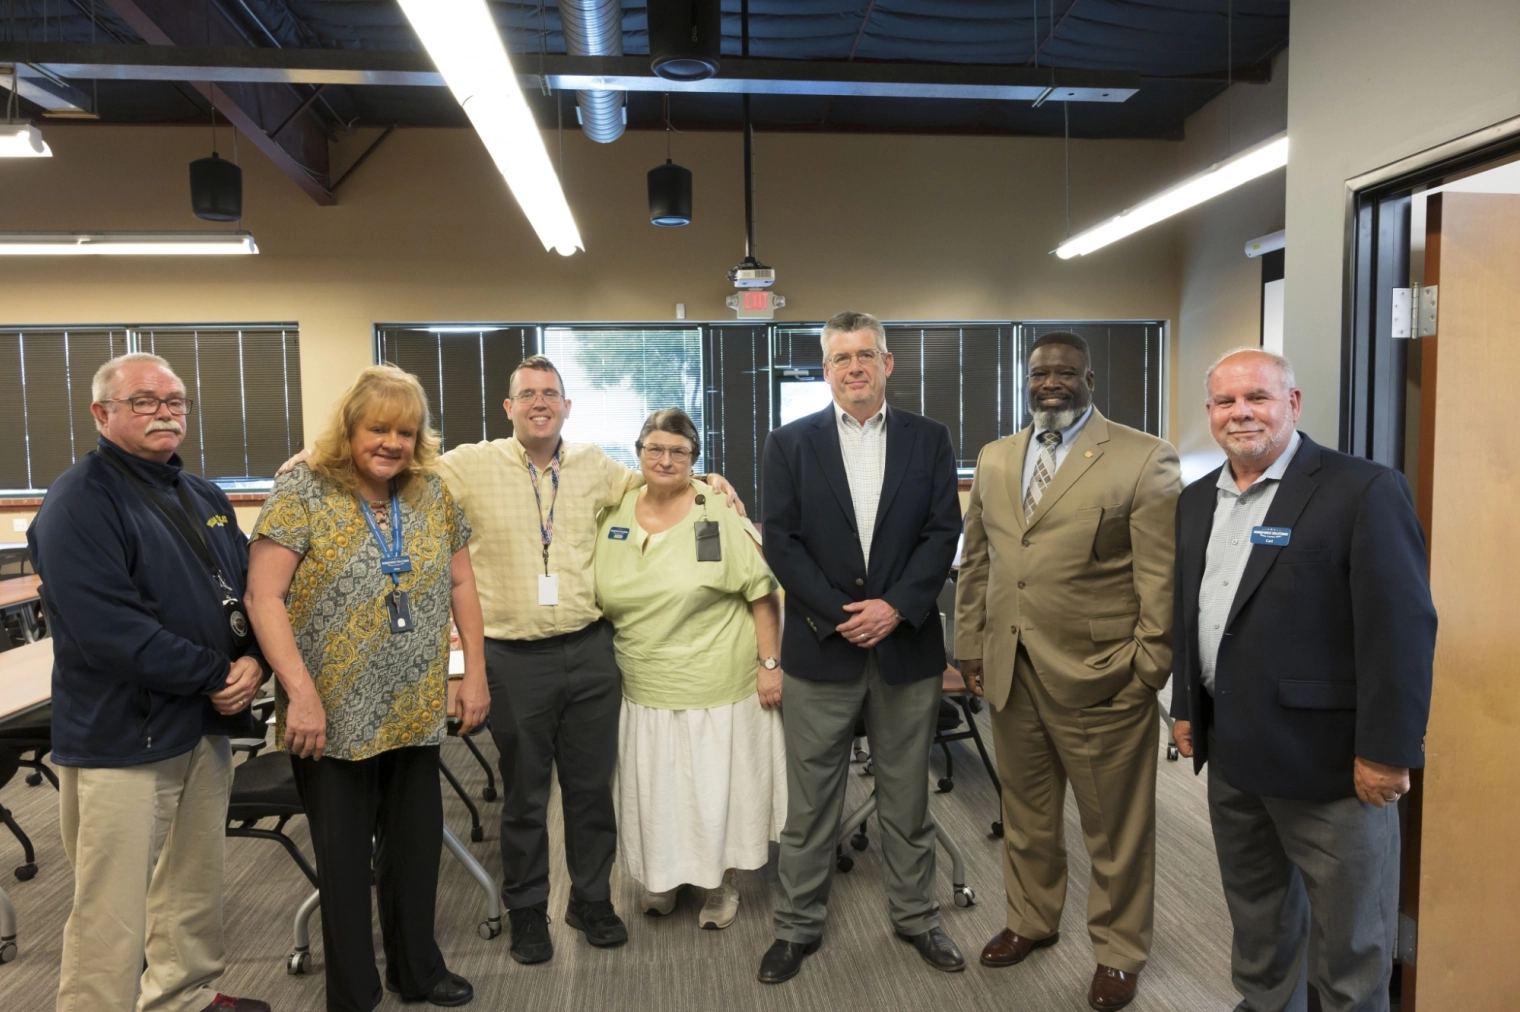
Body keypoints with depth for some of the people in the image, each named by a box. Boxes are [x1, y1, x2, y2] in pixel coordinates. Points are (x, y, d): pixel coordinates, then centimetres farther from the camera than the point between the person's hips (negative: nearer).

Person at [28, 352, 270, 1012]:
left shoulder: (206, 498, 13)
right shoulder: (82, 501, -13)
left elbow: (248, 589, 12)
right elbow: (107, 627, -22)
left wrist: (253, 661, -8)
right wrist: (216, 677, -16)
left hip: (208, 722, 8)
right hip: (122, 734, -8)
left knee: (196, 882, 20)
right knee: (112, 915, 1)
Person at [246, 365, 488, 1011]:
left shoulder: (432, 494, 4)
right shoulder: (302, 492, -10)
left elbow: (461, 584, 9)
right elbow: (263, 596, -15)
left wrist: (474, 672, 5)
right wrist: (302, 693, -20)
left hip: (416, 713, 4)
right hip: (335, 717, -4)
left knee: (417, 850, 16)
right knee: (345, 861, 11)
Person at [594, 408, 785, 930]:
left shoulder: (719, 514, -11)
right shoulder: (615, 515, 3)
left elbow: (762, 592, -9)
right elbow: (604, 602, 12)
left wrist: (770, 664, -11)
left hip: (718, 686, -4)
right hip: (645, 687, 4)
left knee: (717, 787, 9)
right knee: (653, 788, 15)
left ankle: (722, 887, 33)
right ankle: (662, 879, 39)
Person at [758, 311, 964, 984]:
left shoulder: (928, 439, 5)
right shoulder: (790, 444, 1)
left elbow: (943, 532, -1)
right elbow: (781, 542, -5)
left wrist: (895, 607, -13)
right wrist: (840, 615, -12)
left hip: (907, 644, 1)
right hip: (820, 646, -1)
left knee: (907, 795, 15)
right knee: (809, 801, 9)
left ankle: (915, 915, 33)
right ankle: (798, 926, 26)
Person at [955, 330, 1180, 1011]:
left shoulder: (1144, 461, -8)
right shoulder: (994, 459, 9)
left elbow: (1162, 577, -9)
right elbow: (975, 562, 13)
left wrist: (1149, 670, -10)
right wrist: (971, 644, 10)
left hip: (1101, 680, -4)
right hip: (1010, 674, 5)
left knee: (1115, 828, 11)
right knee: (1025, 815, 20)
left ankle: (1118, 953, 33)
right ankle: (1030, 921, 42)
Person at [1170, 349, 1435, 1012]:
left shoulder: (1365, 491, -13)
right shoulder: (1197, 501, 9)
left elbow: (1401, 628, -17)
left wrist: (1386, 752, -17)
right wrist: (1185, 707, 14)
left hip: (1327, 759, -6)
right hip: (1231, 753, 7)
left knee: (1347, 929, 11)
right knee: (1255, 907, 22)